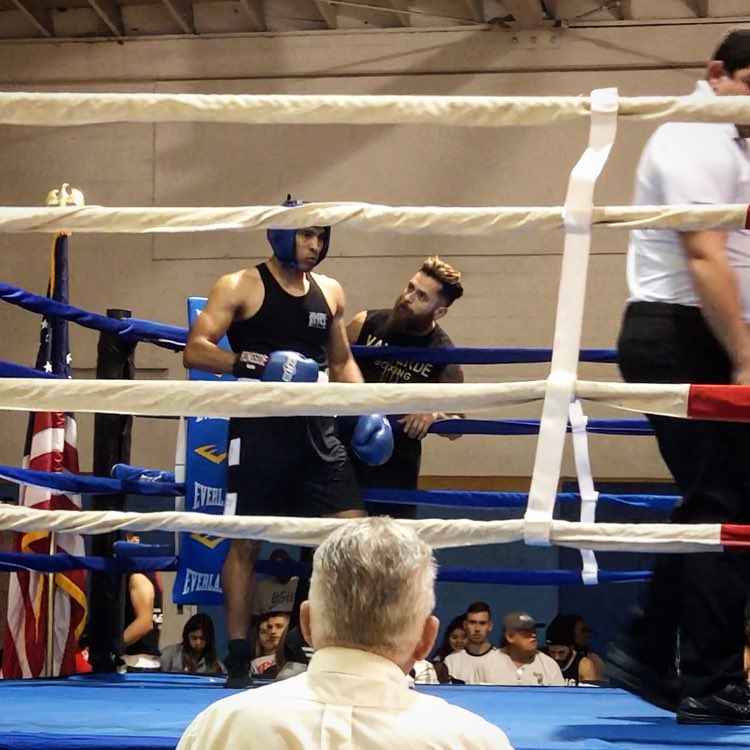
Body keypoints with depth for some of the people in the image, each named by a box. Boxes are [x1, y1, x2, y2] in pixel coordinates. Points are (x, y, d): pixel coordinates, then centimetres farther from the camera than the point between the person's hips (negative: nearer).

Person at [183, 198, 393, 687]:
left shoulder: (330, 292, 15)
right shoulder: (242, 287, -1)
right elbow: (195, 350, -9)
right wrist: (257, 364, -22)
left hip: (316, 428, 5)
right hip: (259, 429, -5)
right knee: (245, 542, -2)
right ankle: (238, 659, 3)